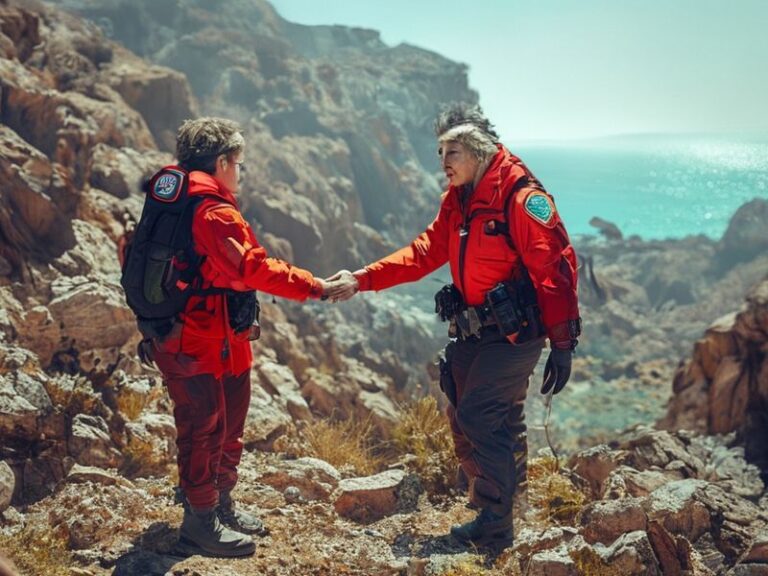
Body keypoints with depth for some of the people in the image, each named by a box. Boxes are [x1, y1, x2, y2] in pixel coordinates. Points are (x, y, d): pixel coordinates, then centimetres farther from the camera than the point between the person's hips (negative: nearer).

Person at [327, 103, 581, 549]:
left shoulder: (521, 196, -17)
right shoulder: (457, 201, 10)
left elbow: (555, 268, -20)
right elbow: (423, 253, 7)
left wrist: (562, 344, -22)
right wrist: (362, 280, -4)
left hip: (513, 335, -9)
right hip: (473, 333, 9)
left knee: (477, 418, -12)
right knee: (465, 422, 12)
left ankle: (494, 526, 1)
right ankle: (494, 513, 29)